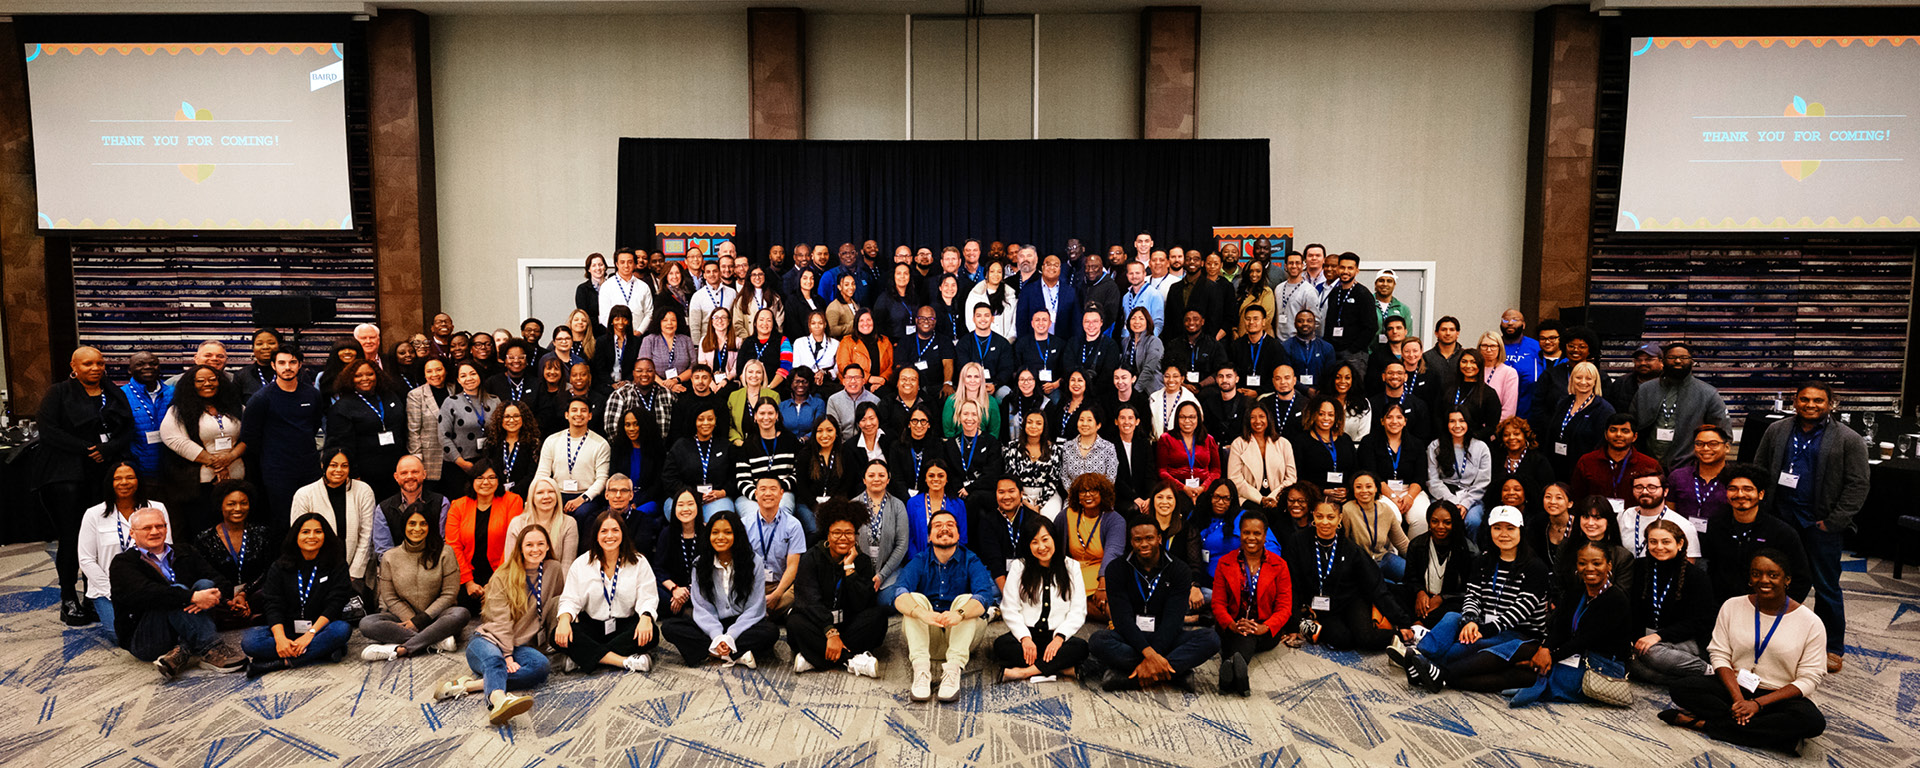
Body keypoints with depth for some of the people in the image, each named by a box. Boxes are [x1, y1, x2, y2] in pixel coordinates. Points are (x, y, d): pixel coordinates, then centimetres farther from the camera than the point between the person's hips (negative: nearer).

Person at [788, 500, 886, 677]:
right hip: (817, 625, -2)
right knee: (795, 623, -31)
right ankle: (852, 660, -33)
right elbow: (811, 601, -17)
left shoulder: (863, 561, 1)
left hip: (849, 627, 2)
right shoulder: (812, 558, -4)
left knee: (879, 613, -24)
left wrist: (849, 567, -16)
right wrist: (830, 632, -31)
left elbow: (860, 606, -11)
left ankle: (814, 659, -29)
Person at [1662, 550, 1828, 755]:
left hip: (1781, 696, -1)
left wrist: (1758, 703, -20)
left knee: (1812, 721, -35)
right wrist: (1737, 698, -18)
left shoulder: (1811, 622, -6)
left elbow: (1809, 680, -9)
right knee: (1680, 688, -24)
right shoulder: (1732, 607, 1)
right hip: (1735, 686, 2)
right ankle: (1779, 733, -23)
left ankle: (1704, 723, -27)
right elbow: (1719, 655, -1)